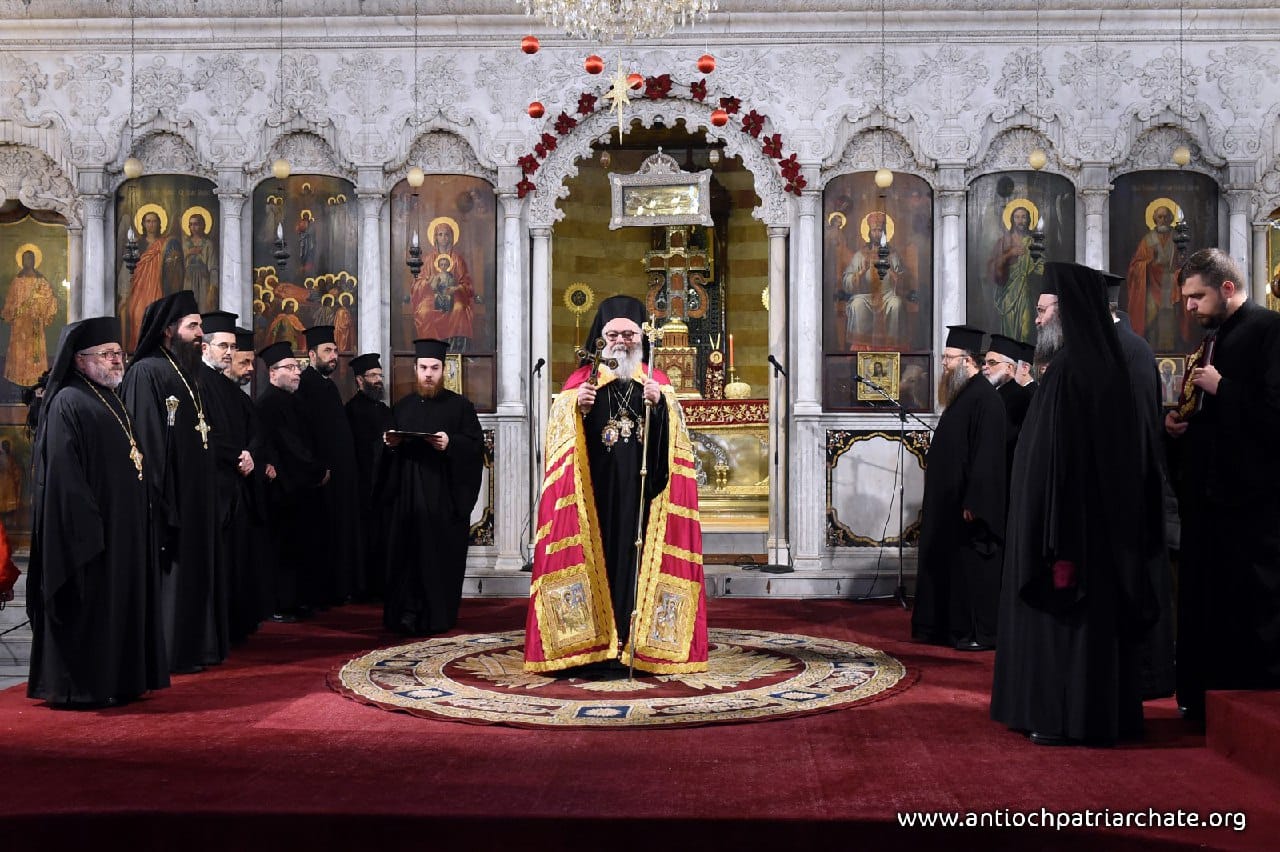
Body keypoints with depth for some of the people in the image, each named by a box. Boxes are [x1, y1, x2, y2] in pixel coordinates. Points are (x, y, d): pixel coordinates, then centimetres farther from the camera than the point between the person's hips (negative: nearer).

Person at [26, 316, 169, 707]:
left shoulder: (111, 400, 16)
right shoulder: (68, 402, -11)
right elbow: (62, 475, -18)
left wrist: (138, 516, 16)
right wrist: (87, 527, -23)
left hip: (124, 525, 9)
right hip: (91, 529, -9)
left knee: (120, 601, 13)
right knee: (89, 606, -3)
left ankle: (117, 679, 21)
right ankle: (78, 686, 7)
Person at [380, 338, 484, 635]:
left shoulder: (460, 406, 4)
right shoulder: (403, 407, 18)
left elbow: (476, 444, -5)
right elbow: (389, 450, 21)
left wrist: (451, 444, -21)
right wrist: (391, 445, -1)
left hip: (445, 497, -3)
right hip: (407, 496, 4)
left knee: (441, 555, -3)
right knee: (407, 554, -1)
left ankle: (438, 616, 4)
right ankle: (407, 614, 2)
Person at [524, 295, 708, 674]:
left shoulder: (657, 383, 13)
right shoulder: (581, 381, 9)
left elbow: (674, 435, 1)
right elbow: (561, 437, 1)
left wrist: (659, 405, -16)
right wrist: (578, 408, -17)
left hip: (642, 491, 1)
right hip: (595, 493, -1)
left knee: (638, 557, -2)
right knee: (597, 555, -5)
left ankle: (638, 643, 4)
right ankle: (593, 646, -1)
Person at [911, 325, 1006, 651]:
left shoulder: (984, 398, -16)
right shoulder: (960, 395, 14)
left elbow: (987, 455, -21)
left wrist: (973, 501, -23)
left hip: (968, 502, -10)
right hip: (949, 500, 10)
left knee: (971, 566, -3)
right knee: (948, 563, 13)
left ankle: (980, 633, 4)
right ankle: (949, 626, 21)